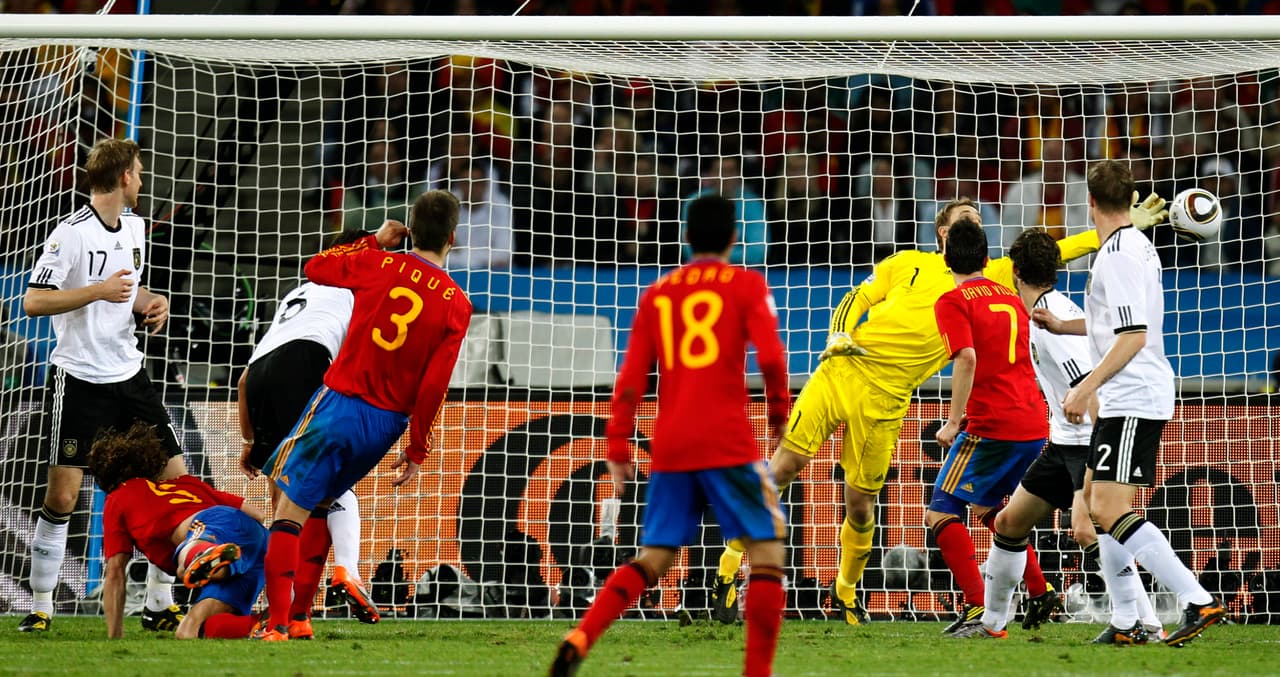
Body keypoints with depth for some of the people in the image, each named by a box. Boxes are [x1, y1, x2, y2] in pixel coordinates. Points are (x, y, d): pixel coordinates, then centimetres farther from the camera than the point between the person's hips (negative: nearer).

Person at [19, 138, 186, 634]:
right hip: (78, 381, -7)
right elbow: (33, 301, -17)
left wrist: (151, 302, 5)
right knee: (62, 497, -8)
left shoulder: (134, 226, 10)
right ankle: (40, 607, 5)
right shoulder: (72, 233, -13)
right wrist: (99, 290, -24)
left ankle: (160, 605, 9)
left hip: (129, 374, 7)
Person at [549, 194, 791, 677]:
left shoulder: (656, 294, 14)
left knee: (653, 558, 11)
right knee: (766, 547, 4)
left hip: (669, 446, 5)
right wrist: (779, 412, 5)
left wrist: (618, 447, 11)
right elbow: (770, 357, -10)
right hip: (728, 442, -5)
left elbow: (632, 377, 10)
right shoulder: (747, 285, 3)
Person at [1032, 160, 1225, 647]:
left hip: (1134, 400, -11)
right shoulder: (1137, 245, 15)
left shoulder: (1118, 255, -15)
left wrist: (1085, 389, -23)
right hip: (1123, 401, 11)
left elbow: (1132, 337, -22)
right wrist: (1061, 326, 32)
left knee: (1110, 511, -17)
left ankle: (1199, 602, -23)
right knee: (1095, 499, 16)